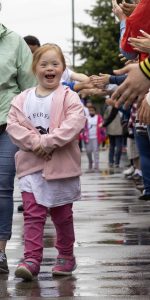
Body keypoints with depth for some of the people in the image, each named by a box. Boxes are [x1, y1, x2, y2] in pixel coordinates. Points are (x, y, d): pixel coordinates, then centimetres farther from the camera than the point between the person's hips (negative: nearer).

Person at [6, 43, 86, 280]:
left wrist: (47, 142, -23)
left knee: (62, 215, 11)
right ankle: (32, 259, -6)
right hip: (31, 165, 2)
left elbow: (74, 124, -18)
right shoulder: (23, 99, 5)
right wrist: (35, 142, -17)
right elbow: (13, 124, -3)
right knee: (32, 213, -4)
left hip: (61, 166, -2)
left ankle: (66, 256, 26)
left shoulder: (69, 98, -5)